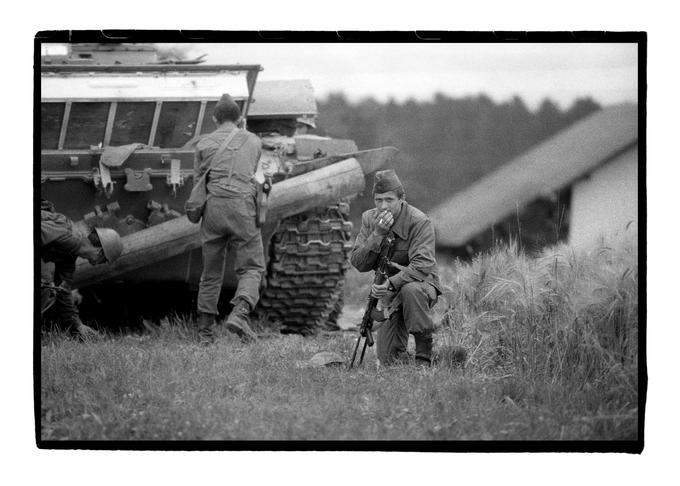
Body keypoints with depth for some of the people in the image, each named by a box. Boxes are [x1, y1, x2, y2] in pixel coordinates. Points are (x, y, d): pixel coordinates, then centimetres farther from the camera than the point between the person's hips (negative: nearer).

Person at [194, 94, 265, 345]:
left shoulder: (204, 144, 9)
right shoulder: (253, 141, 12)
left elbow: (197, 178, 11)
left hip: (213, 206, 2)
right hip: (242, 205, -1)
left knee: (211, 272, 10)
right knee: (251, 267, 3)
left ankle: (205, 331, 11)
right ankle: (240, 313, -22)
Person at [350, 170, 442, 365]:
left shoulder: (419, 222, -19)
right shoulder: (369, 219, -2)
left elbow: (422, 266, -29)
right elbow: (358, 263, -9)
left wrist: (392, 283, -42)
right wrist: (377, 235, -23)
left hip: (422, 284, -4)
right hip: (390, 297, 4)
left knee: (411, 290, -41)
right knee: (388, 358, -9)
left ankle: (424, 356, -26)